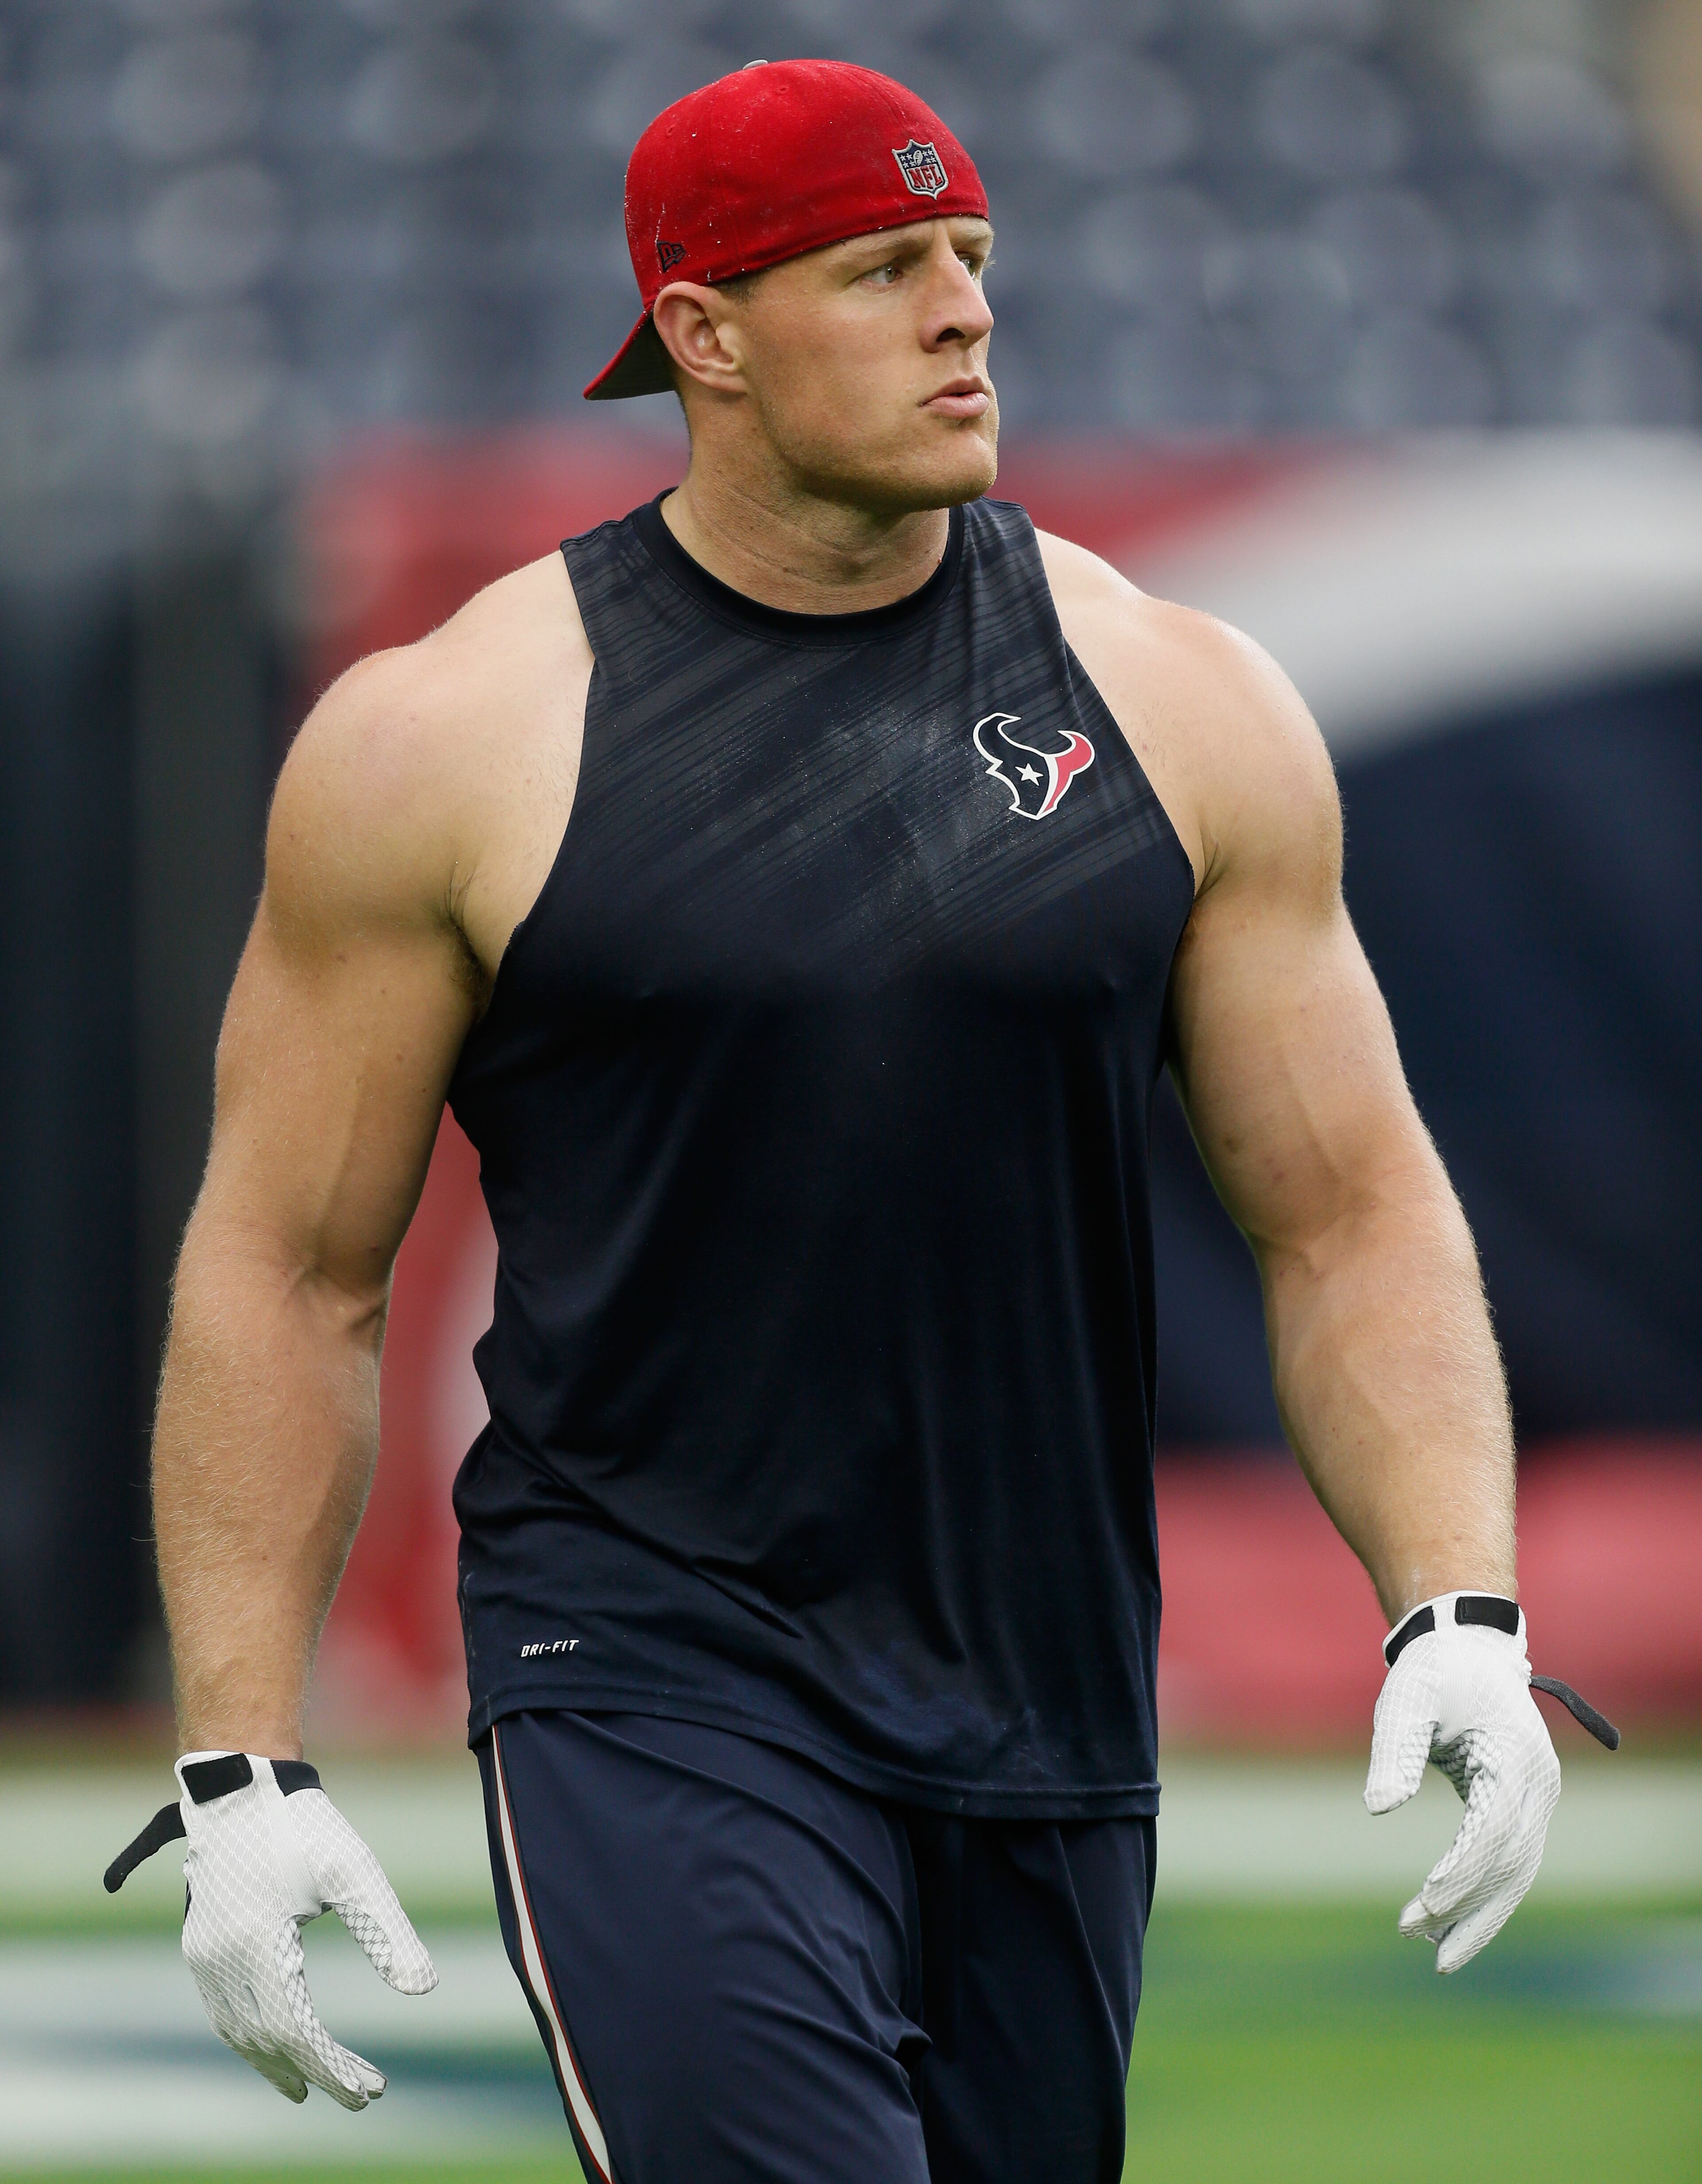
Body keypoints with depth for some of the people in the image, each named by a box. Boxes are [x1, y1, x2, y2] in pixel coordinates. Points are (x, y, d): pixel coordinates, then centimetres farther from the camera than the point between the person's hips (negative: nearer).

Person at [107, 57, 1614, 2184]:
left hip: (1049, 1725, 4)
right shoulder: (453, 737, -3)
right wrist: (238, 1774, -4)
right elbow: (286, 1271, 1)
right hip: (649, 1680, -4)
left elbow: (1350, 1213, 8)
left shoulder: (1183, 710, 5)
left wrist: (1460, 1615, -7)